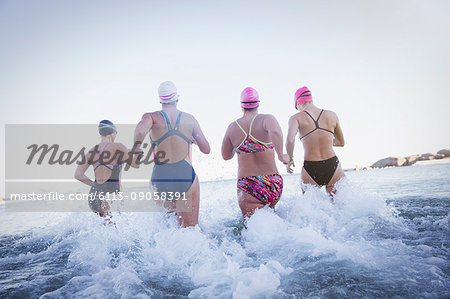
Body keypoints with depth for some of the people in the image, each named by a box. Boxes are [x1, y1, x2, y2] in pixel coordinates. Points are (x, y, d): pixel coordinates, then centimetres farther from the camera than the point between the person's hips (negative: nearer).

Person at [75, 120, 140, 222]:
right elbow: (136, 164, 1)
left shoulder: (92, 151, 10)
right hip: (111, 193, -6)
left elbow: (78, 175, 12)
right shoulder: (117, 147, -6)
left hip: (94, 195, 6)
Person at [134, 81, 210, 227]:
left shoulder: (152, 116, 2)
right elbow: (206, 149, 9)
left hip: (160, 178, 1)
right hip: (186, 176, -1)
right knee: (190, 228, 1)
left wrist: (135, 150, -5)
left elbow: (141, 129, -22)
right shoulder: (190, 119, 7)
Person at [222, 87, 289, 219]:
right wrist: (281, 155, -15)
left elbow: (226, 155, 16)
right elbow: (276, 132, -28)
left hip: (247, 187, 0)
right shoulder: (266, 119, -4)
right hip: (273, 185, 0)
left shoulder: (232, 127, 4)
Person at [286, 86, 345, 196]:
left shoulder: (297, 118, -2)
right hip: (333, 166, 1)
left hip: (310, 170, -1)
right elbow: (341, 142, 20)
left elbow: (290, 139, -21)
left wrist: (290, 159, -4)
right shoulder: (332, 115, 8)